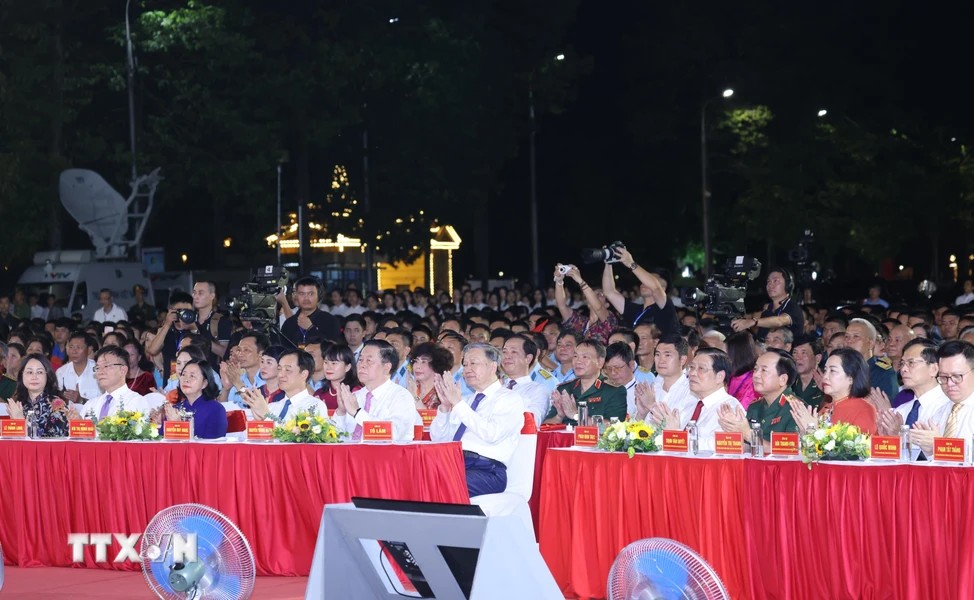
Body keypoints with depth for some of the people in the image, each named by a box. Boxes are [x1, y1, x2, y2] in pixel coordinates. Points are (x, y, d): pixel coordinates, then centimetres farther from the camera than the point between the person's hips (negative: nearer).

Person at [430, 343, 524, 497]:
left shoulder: (509, 399, 5)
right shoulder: (466, 400, 26)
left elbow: (492, 434, -14)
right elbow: (437, 438, 21)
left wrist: (458, 404, -11)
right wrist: (445, 406, 4)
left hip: (486, 470, -6)